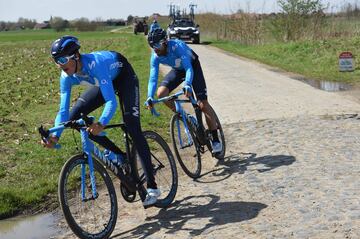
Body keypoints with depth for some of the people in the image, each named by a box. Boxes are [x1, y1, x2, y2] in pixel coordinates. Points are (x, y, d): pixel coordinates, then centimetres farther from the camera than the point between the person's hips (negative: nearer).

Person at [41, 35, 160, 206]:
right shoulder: (67, 77, -21)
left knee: (132, 128, -20)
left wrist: (101, 124, -62)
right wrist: (55, 136, -34)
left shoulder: (95, 64, -40)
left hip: (124, 76, -7)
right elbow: (63, 110, -19)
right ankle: (118, 155, 4)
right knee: (73, 118, -8)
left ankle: (152, 187, -16)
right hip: (103, 82, 7)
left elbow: (111, 101, -45)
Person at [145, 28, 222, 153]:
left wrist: (187, 85, -62)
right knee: (161, 93, -19)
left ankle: (216, 139, -6)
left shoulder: (177, 46, -36)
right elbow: (153, 77, -21)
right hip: (177, 69, 5)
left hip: (192, 66, -5)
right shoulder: (155, 56, -20)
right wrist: (150, 97, -36)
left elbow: (189, 68, -44)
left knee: (203, 104, -14)